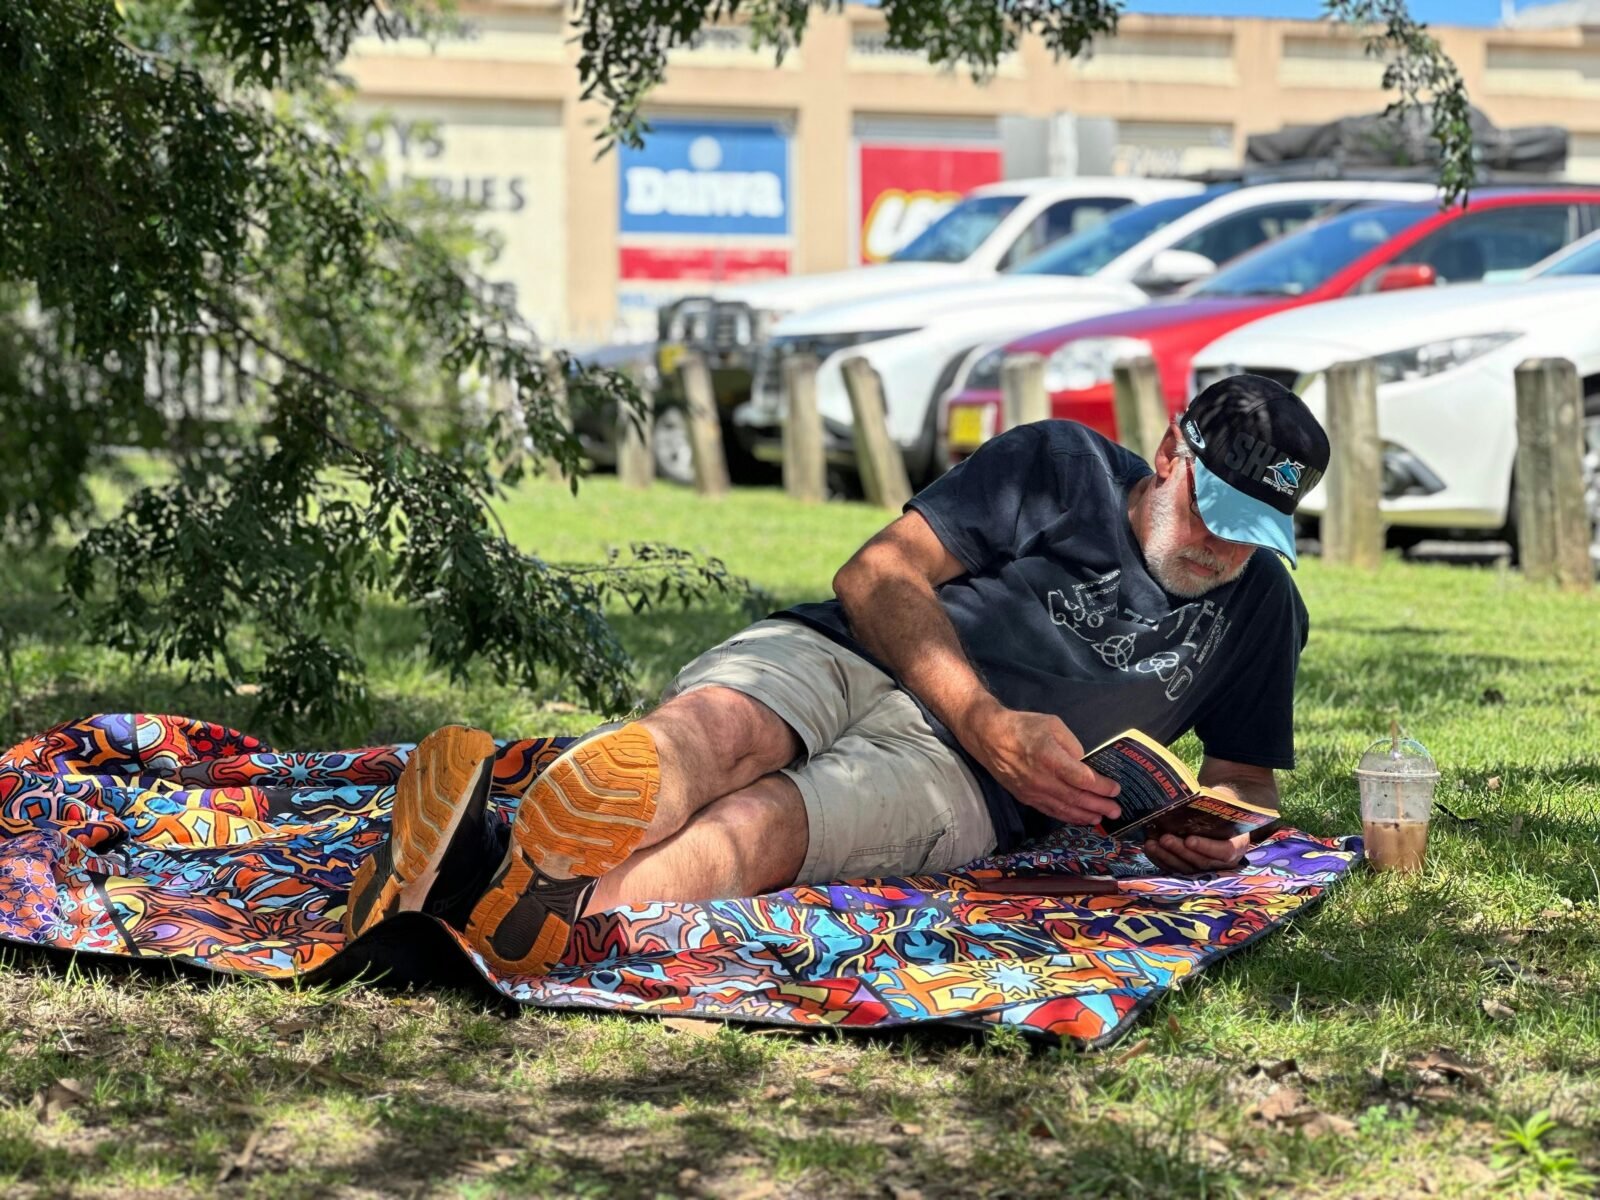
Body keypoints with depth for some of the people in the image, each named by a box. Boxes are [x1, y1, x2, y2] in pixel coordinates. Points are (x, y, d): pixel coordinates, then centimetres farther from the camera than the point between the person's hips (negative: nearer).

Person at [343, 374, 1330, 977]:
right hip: (837, 657, 1)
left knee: (758, 827, -36)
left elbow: (1245, 773, 30)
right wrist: (988, 723, -9)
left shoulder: (1263, 607, 21)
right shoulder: (1065, 466, 13)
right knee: (714, 729, -38)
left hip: (960, 778, -1)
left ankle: (513, 929, -67)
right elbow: (877, 578, 4)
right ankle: (502, 860, -69)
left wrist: (1217, 832, 3)